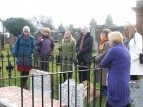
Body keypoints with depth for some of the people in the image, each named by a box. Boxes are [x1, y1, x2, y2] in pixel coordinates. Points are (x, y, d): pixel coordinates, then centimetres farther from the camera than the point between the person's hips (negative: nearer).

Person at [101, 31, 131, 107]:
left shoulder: (114, 50, -15)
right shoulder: (125, 50, 13)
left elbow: (103, 64, -6)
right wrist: (110, 64, 8)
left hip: (117, 85, -8)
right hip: (125, 84, 9)